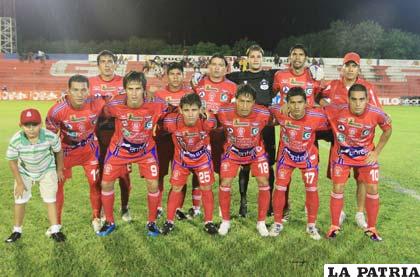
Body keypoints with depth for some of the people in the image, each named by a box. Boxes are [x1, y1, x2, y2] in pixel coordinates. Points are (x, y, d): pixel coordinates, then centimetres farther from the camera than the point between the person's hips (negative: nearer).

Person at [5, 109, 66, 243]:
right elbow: (12, 161, -15)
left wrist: (59, 170, 2)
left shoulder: (50, 136, -33)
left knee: (50, 199, 1)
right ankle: (17, 230, 25)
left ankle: (54, 230, 12)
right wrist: (19, 182, -10)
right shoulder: (16, 140, -32)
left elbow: (58, 151, -11)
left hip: (47, 170, -1)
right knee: (20, 200, 6)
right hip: (25, 171, 1)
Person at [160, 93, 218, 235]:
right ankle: (169, 221, 24)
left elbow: (212, 122, -16)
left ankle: (209, 222, 22)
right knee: (176, 188, 8)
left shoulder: (207, 122, -37)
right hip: (181, 158, 1)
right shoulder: (171, 122, -31)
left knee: (206, 188, 5)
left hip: (203, 158, 0)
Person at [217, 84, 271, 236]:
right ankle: (225, 221, 14)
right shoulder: (224, 112, -29)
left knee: (264, 183, -6)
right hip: (232, 151, 0)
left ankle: (261, 222, 12)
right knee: (225, 184, -6)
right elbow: (218, 126, -5)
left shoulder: (263, 114, -29)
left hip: (256, 151, 0)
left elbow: (272, 122, -4)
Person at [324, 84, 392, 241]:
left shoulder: (376, 114, -22)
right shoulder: (337, 111, -27)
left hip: (366, 156, 1)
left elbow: (388, 130, -1)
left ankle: (371, 228, 20)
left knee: (373, 190, 1)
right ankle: (334, 226, 16)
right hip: (342, 155, -1)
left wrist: (376, 152, -3)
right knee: (337, 189, -3)